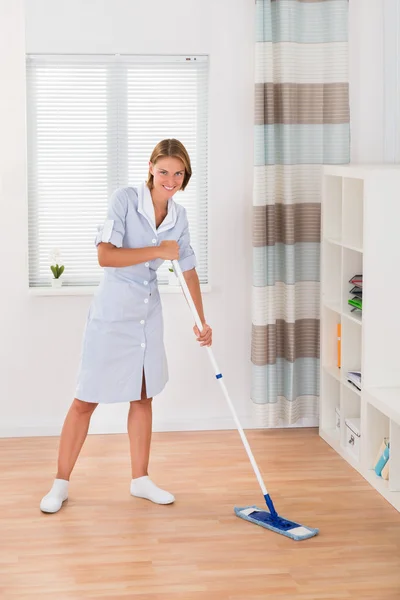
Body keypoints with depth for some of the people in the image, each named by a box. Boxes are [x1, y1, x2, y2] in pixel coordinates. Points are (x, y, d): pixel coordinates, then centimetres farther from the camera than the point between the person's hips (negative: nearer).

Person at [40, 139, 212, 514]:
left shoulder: (178, 216, 3)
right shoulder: (125, 200, -15)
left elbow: (189, 269, 11)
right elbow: (105, 256, -24)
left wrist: (201, 321, 10)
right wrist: (157, 251, -22)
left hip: (148, 312, 6)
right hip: (112, 311, -6)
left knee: (143, 396, 13)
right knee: (86, 400, -1)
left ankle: (140, 480, 26)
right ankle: (61, 484, 11)